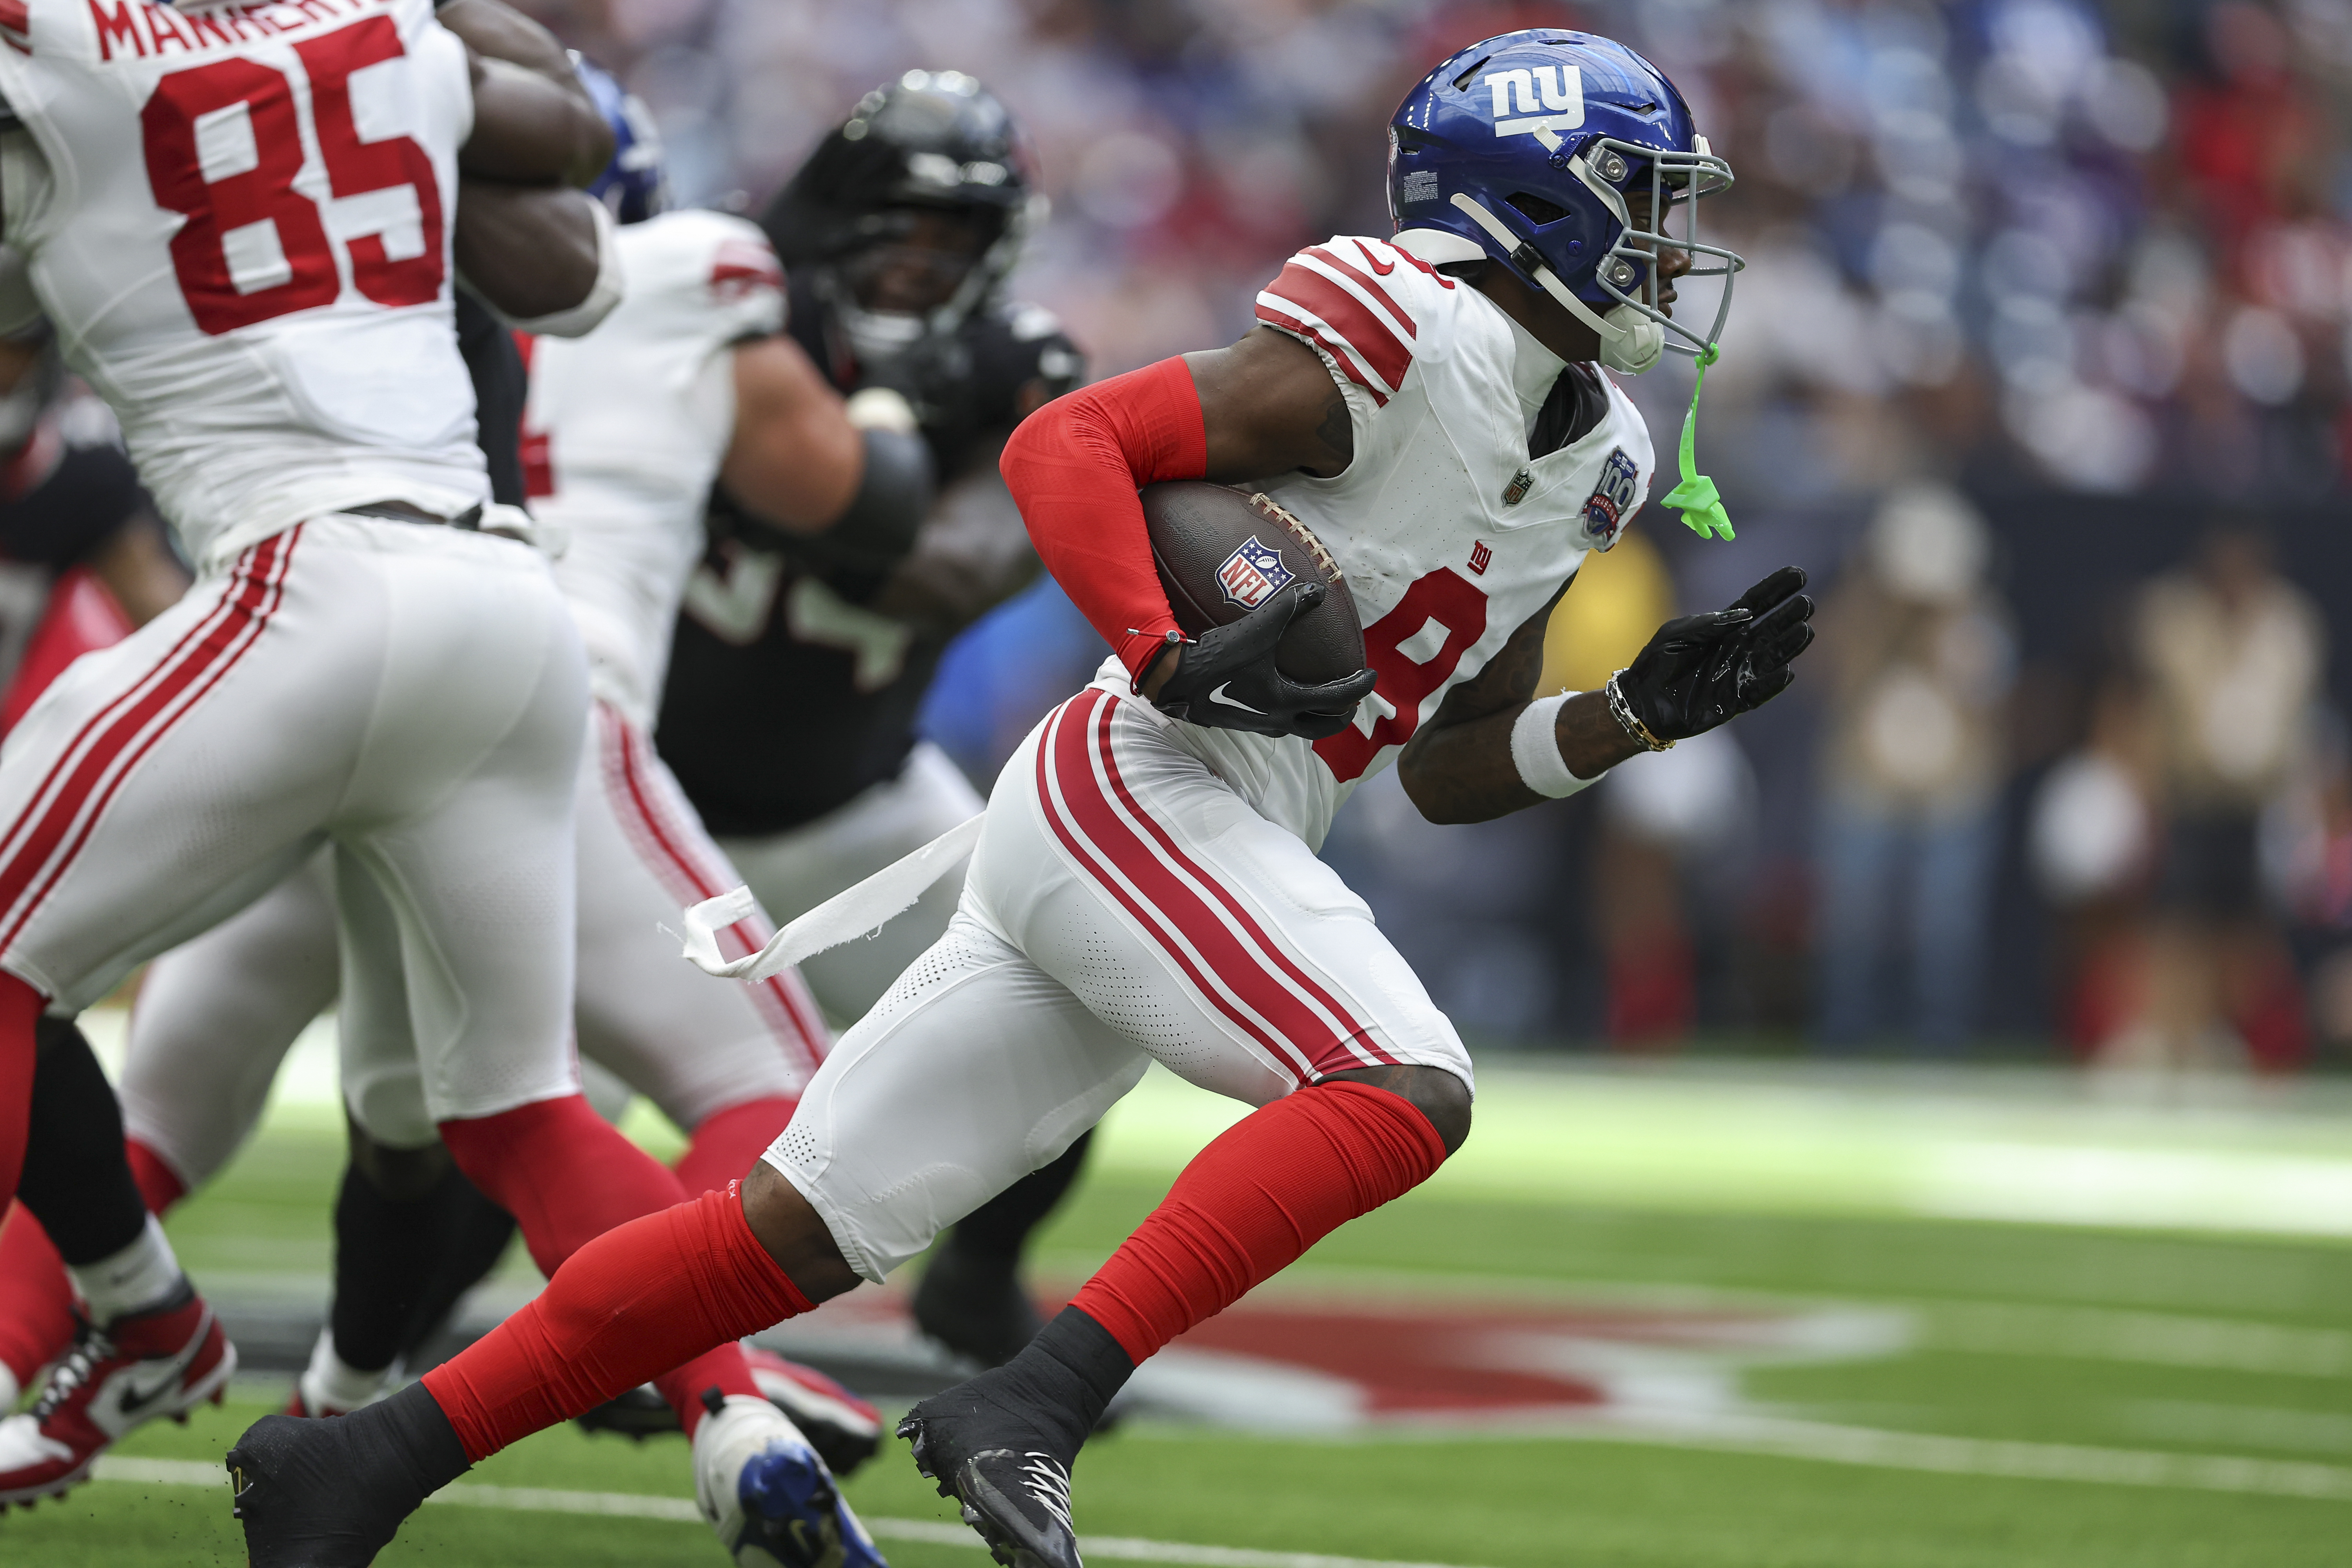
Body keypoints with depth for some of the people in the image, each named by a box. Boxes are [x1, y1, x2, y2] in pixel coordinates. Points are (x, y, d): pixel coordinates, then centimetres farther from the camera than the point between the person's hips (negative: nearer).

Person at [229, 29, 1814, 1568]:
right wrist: (1171, 661, -24)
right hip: (1130, 790, -9)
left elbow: (1451, 772, 21)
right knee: (1404, 1092, -25)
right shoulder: (1418, 340, -11)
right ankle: (1029, 1407, -31)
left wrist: (1644, 712, 8)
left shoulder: (1601, 463, 17)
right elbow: (1065, 441, -13)